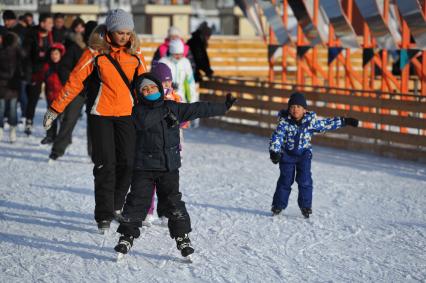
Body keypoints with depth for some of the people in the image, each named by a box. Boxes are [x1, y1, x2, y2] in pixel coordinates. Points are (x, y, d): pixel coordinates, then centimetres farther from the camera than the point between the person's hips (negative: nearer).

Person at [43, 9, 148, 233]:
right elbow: (74, 82, -5)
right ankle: (104, 215, 3)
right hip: (101, 114, -3)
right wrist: (55, 109, -6)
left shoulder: (134, 52, 2)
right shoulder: (96, 52, -7)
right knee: (105, 164, -4)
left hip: (127, 113, 3)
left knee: (128, 162, -2)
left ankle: (116, 206, 18)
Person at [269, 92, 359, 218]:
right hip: (287, 154, -1)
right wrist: (274, 152, -30)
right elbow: (276, 137, -17)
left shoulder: (311, 121, -7)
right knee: (285, 180, 0)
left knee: (305, 180, -5)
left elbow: (327, 124, 6)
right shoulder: (284, 122, -14)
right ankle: (278, 205, 11)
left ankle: (306, 206, 7)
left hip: (304, 154, 1)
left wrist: (345, 121, 7)